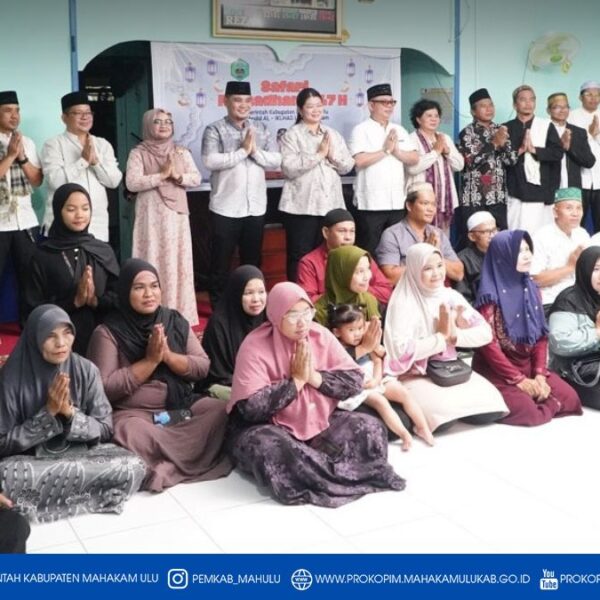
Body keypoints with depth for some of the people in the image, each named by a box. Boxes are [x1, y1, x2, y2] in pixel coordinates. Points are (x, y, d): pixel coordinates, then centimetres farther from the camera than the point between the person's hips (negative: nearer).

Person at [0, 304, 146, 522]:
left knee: (133, 467, -25)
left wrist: (69, 412, -20)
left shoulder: (86, 371, -6)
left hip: (81, 452, 3)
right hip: (30, 460, -3)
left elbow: (106, 430, -2)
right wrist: (49, 412, -20)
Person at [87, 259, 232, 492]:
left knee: (222, 411, -21)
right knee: (131, 434, -37)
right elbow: (106, 388, -13)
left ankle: (166, 466, -20)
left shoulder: (175, 321, 8)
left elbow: (202, 367, 4)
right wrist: (150, 360, -15)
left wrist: (167, 355, -13)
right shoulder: (108, 332, -5)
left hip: (181, 405, 5)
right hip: (133, 412, -4)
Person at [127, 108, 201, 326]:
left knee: (178, 263, 5)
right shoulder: (138, 153, -1)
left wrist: (178, 176, -13)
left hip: (176, 214, 4)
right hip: (151, 215, -4)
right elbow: (132, 183, -13)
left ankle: (179, 314, 13)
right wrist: (162, 175, -16)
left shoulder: (181, 152, 12)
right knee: (154, 262, -4)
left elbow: (196, 179, 7)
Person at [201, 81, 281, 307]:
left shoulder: (261, 129, 10)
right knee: (221, 262, 4)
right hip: (226, 208, -4)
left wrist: (255, 151, -12)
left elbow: (276, 161, 3)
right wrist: (243, 150, -14)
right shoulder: (214, 130, -3)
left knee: (253, 261, 14)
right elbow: (210, 161, -18)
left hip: (256, 207, 4)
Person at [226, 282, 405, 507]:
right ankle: (354, 473, -29)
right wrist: (296, 380, -21)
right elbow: (251, 407, -25)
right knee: (266, 446, -38)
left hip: (319, 422, 5)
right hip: (271, 427, -4)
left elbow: (355, 381, -4)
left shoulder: (321, 335, -2)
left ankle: (305, 474, -24)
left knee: (371, 428, -13)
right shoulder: (255, 346, -16)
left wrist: (315, 377, -18)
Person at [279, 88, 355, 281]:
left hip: (331, 205, 5)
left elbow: (348, 165, 10)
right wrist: (319, 154, -13)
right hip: (302, 206, -5)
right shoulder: (292, 135, -1)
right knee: (301, 256, -2)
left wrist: (332, 155, -9)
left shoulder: (333, 134, 15)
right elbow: (289, 168, -15)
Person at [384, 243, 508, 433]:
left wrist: (455, 336, -17)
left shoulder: (451, 296, 5)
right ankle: (421, 412, 2)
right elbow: (401, 351, -25)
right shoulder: (403, 303, -13)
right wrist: (442, 337, -16)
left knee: (489, 408, -18)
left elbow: (485, 332, 1)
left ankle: (452, 407, 9)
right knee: (443, 415, -32)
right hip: (415, 376, -5)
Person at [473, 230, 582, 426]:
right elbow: (489, 345, -16)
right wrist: (519, 380, -15)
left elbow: (541, 336, 6)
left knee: (568, 396, -11)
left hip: (528, 366, 6)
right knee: (525, 409, -26)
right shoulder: (491, 295, -14)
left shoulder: (532, 289, 6)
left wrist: (540, 374, -6)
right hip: (496, 370, -6)